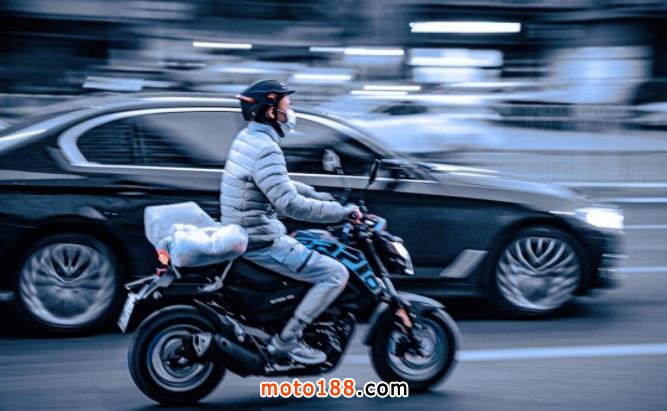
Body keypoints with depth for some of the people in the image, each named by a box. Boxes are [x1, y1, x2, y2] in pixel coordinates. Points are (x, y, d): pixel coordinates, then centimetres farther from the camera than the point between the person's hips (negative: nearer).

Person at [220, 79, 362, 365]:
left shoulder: (247, 138, 10)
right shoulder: (265, 150, -22)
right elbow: (291, 205, -28)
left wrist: (326, 198, 18)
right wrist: (344, 212, -20)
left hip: (243, 232, 10)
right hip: (260, 242, -10)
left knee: (321, 244, 26)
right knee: (335, 274, -10)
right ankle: (286, 340, -8)